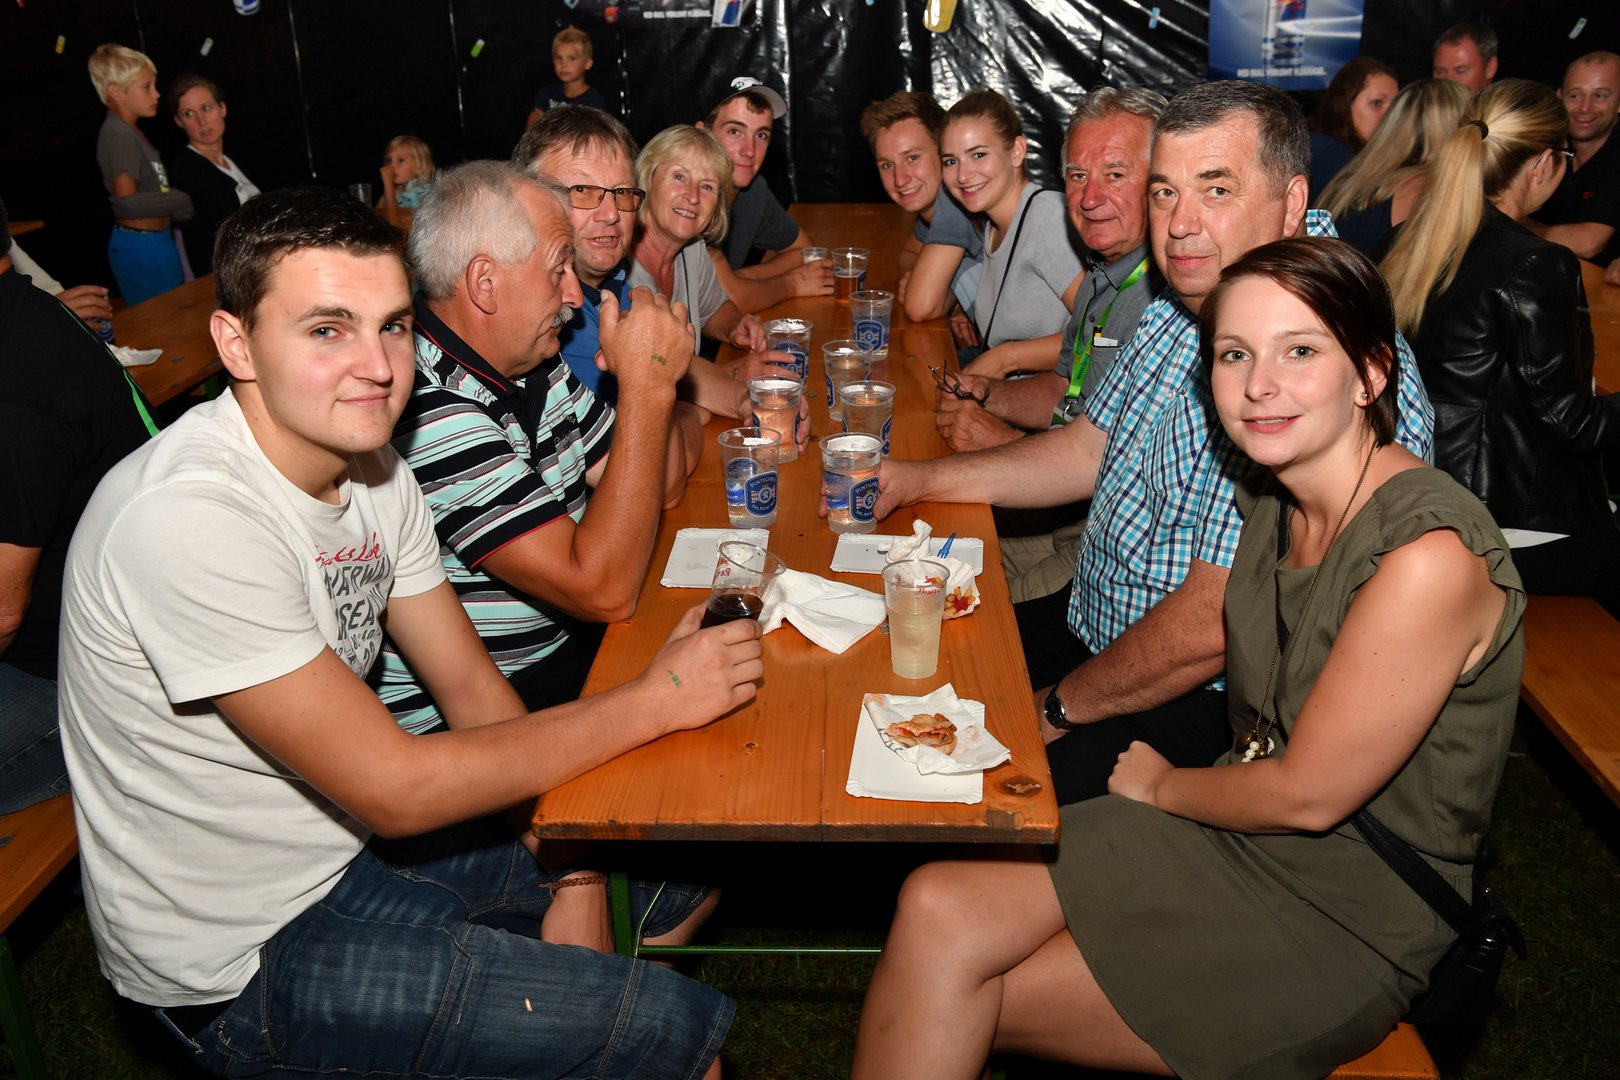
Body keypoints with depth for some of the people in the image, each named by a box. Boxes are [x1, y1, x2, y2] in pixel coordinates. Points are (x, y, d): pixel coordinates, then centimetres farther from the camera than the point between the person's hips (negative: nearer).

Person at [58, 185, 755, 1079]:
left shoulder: (371, 466, -3)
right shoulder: (192, 519, -29)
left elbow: (471, 687, 3)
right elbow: (393, 788, -28)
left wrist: (571, 868, -6)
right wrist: (655, 701, -22)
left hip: (355, 838, 8)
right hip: (244, 957, -8)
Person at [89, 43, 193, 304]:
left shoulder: (131, 132, 15)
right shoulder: (119, 135, -15)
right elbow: (128, 202, -22)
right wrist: (181, 201, -14)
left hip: (155, 243, 10)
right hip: (142, 249, -10)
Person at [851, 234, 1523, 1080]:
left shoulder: (1429, 557, -26)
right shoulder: (1275, 501, 0)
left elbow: (1309, 796, -20)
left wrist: (1159, 785, -2)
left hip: (1347, 924, -6)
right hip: (1238, 830, 7)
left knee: (966, 1005, -9)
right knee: (936, 911, -12)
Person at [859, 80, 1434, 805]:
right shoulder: (1179, 310, 3)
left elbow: (1211, 627, -28)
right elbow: (1089, 449, 15)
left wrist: (1055, 711, -14)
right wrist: (915, 480, 7)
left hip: (1204, 711, -9)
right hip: (1090, 624, 9)